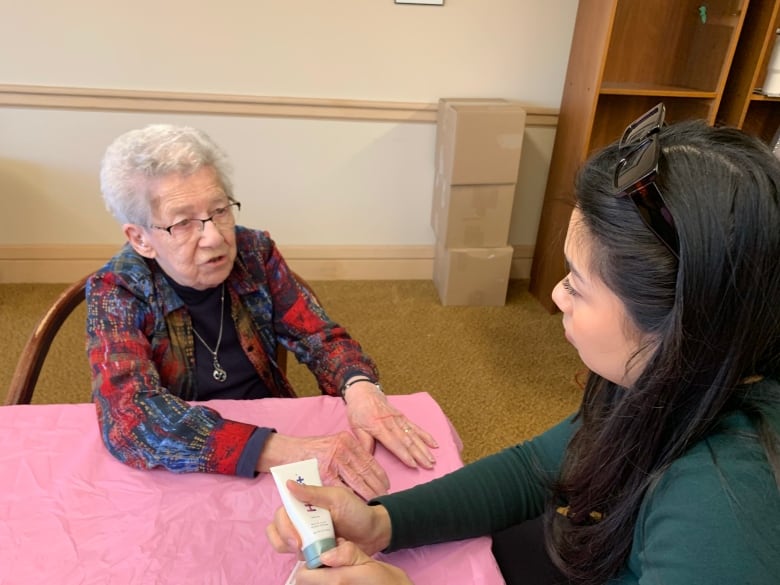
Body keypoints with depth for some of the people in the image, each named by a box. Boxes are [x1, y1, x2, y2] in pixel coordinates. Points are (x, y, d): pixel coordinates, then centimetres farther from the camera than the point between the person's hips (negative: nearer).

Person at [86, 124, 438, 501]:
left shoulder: (254, 252, -7)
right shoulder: (115, 293, -15)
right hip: (180, 478, -3)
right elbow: (130, 417, -29)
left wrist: (360, 388, -26)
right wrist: (284, 452, -39)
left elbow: (319, 336, -3)